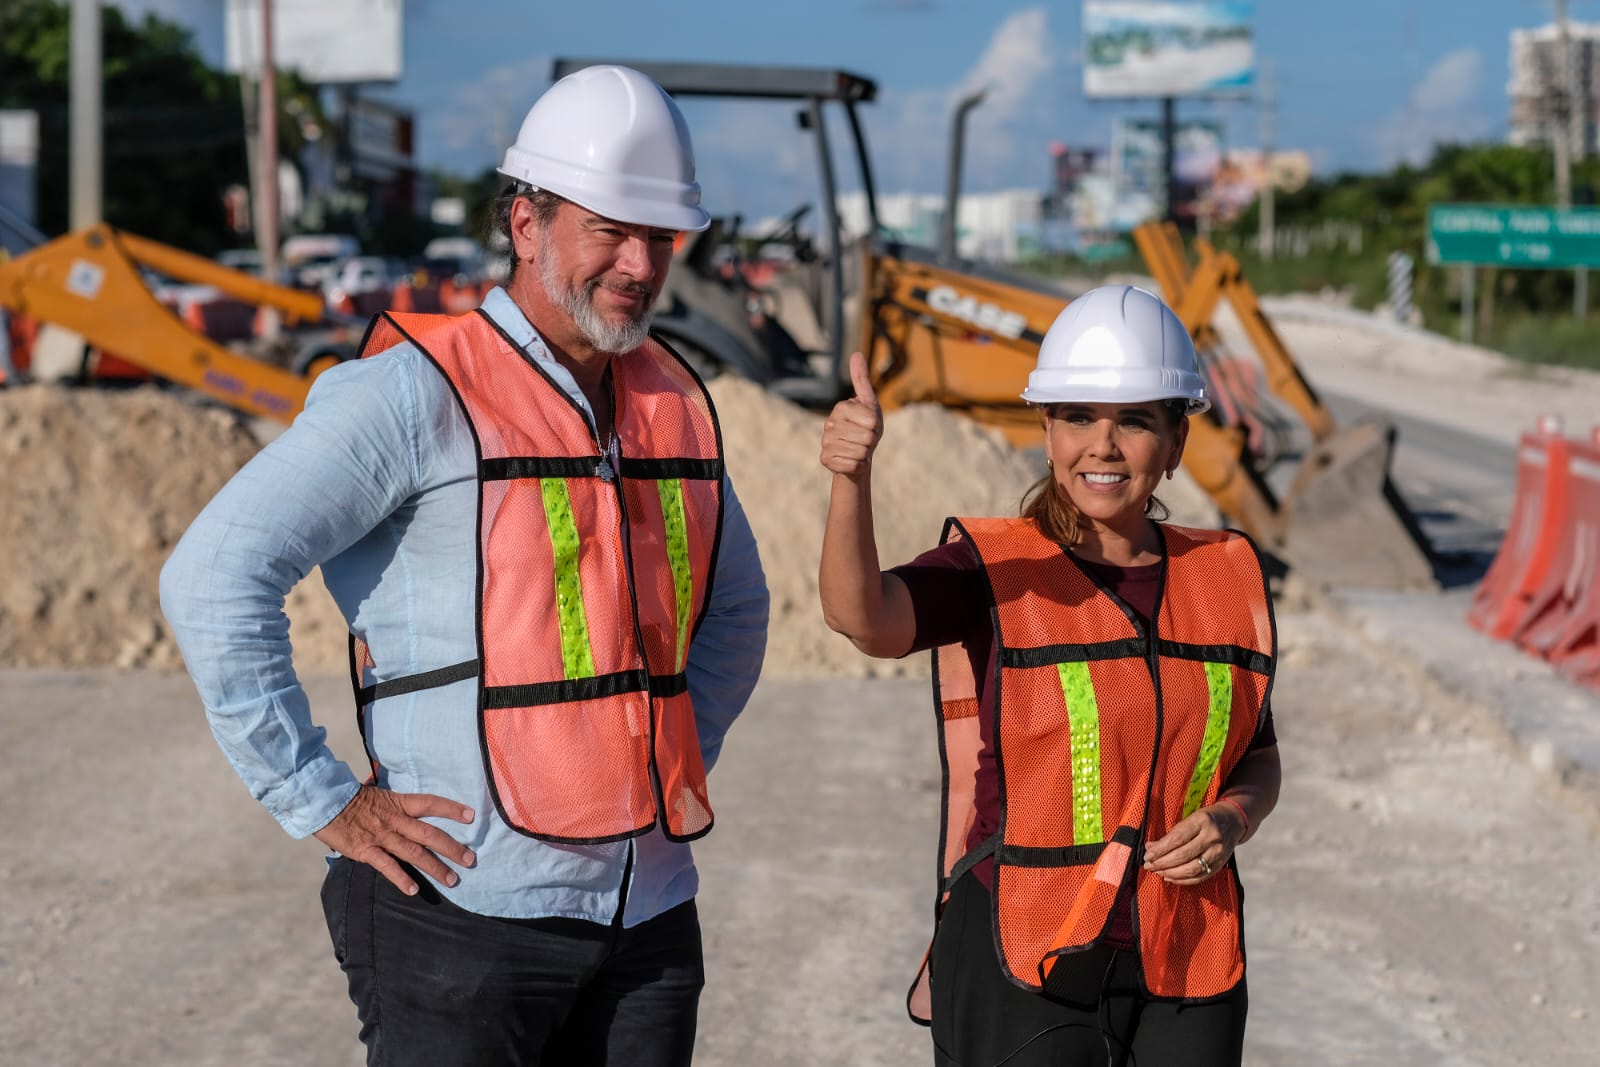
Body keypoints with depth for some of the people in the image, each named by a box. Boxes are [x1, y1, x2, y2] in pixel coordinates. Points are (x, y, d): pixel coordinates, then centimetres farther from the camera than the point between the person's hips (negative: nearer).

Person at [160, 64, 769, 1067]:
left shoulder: (676, 399, 11)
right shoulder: (417, 395, -10)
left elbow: (734, 606, 28)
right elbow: (214, 578, -15)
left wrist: (681, 758, 14)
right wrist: (322, 802, -13)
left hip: (649, 910, 6)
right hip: (469, 903, -6)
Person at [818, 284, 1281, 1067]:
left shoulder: (1227, 576, 7)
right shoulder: (993, 572, -6)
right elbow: (860, 615, -27)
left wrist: (1232, 819, -6)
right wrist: (851, 478, -45)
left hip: (1188, 978, 4)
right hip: (1022, 975, -4)